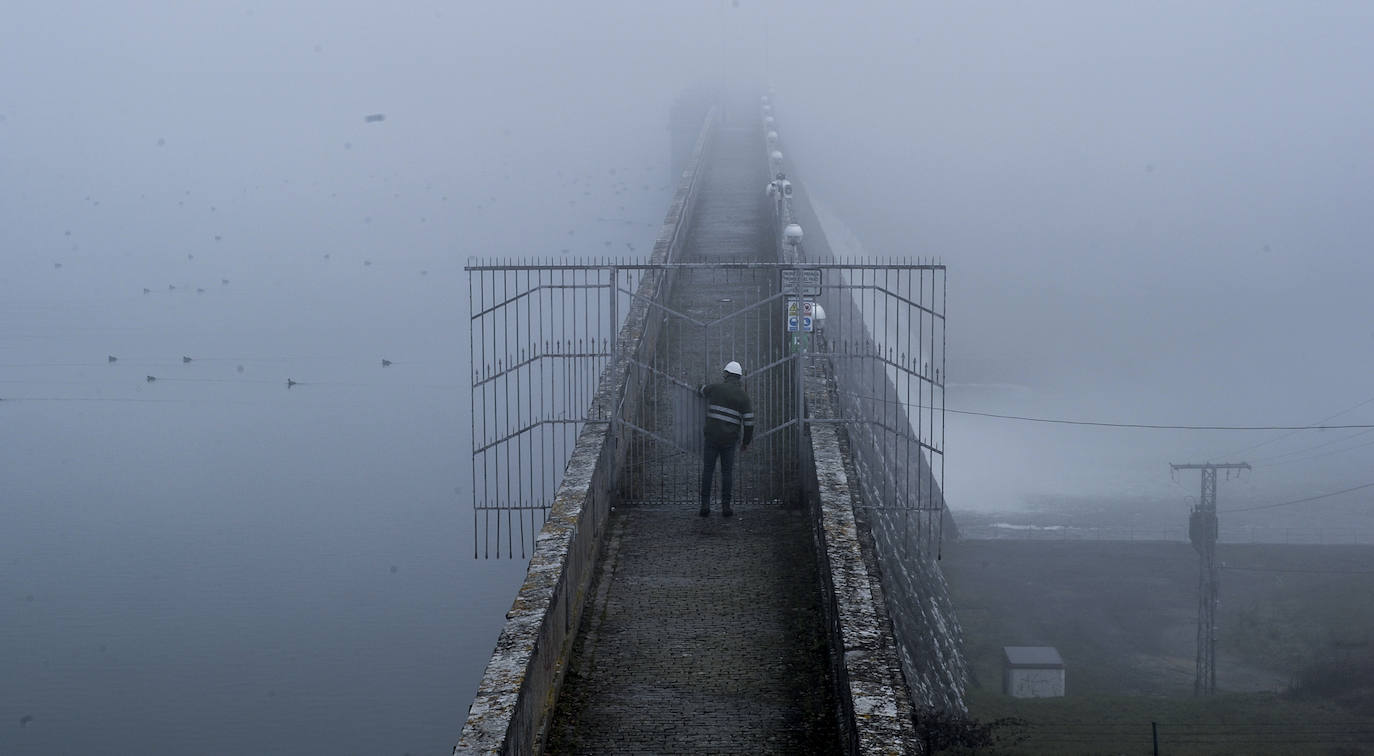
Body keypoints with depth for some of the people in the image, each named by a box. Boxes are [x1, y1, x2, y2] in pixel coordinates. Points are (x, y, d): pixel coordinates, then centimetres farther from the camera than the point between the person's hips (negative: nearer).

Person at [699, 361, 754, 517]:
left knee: (707, 470, 4)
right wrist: (746, 442, 12)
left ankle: (705, 505, -1)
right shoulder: (743, 396, 0)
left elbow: (702, 390, 25)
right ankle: (726, 507, 5)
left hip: (711, 436, 0)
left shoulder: (715, 388, 1)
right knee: (727, 472, 9)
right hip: (729, 440, 0)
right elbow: (749, 422, -1)